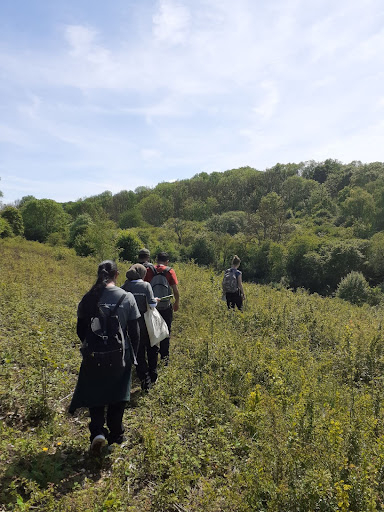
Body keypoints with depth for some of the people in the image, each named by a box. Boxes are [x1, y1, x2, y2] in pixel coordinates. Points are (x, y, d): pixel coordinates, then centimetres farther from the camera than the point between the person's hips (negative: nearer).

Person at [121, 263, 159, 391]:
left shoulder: (125, 287, -2)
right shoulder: (145, 285, -11)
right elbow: (152, 304, -19)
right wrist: (155, 301, 2)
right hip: (146, 323, -2)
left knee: (139, 353, 12)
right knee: (151, 350, 21)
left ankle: (145, 383, 15)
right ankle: (153, 377, 29)